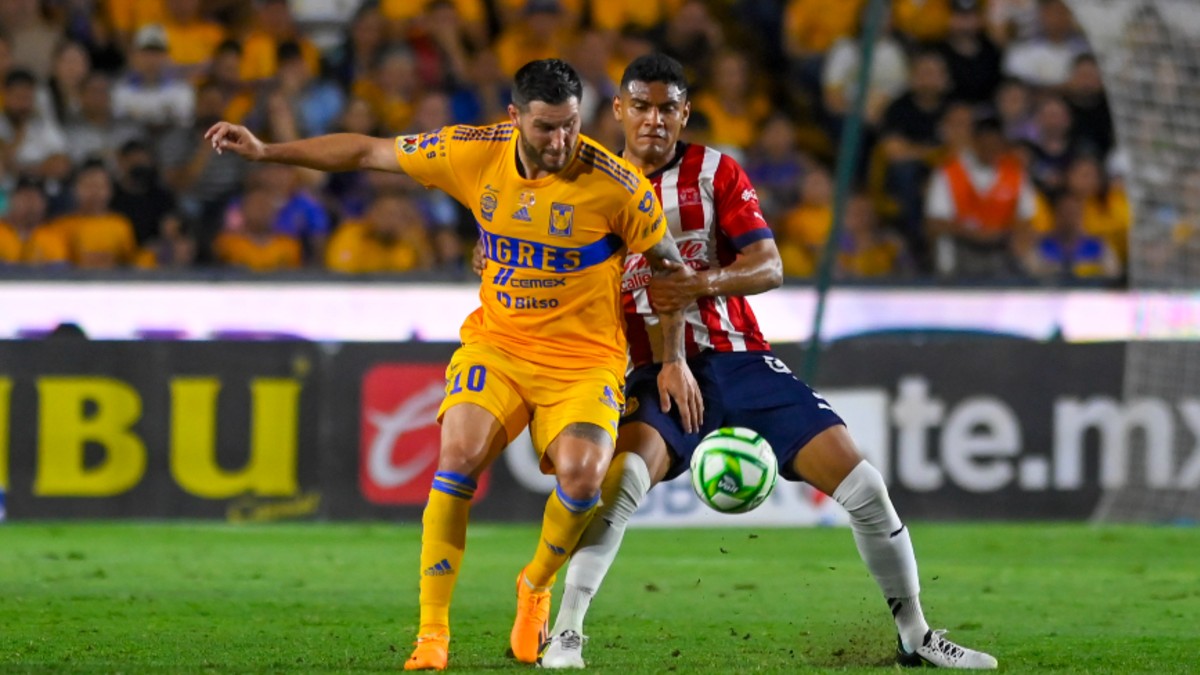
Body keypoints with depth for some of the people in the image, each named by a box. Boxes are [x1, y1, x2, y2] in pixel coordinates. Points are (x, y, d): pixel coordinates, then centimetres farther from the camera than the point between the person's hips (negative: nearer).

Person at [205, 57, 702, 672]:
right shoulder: (474, 153, -9)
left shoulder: (616, 185, -16)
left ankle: (535, 587, 7)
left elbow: (668, 265, 0)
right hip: (496, 344, 2)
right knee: (458, 456, -22)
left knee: (581, 475, -26)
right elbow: (370, 153, 2)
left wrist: (674, 360, -2)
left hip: (584, 357, -2)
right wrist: (265, 151, 1)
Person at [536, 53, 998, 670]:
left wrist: (702, 283, -26)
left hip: (738, 359, 1)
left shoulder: (716, 173, 3)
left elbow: (768, 268, -6)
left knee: (862, 484, -7)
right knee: (626, 476, -33)